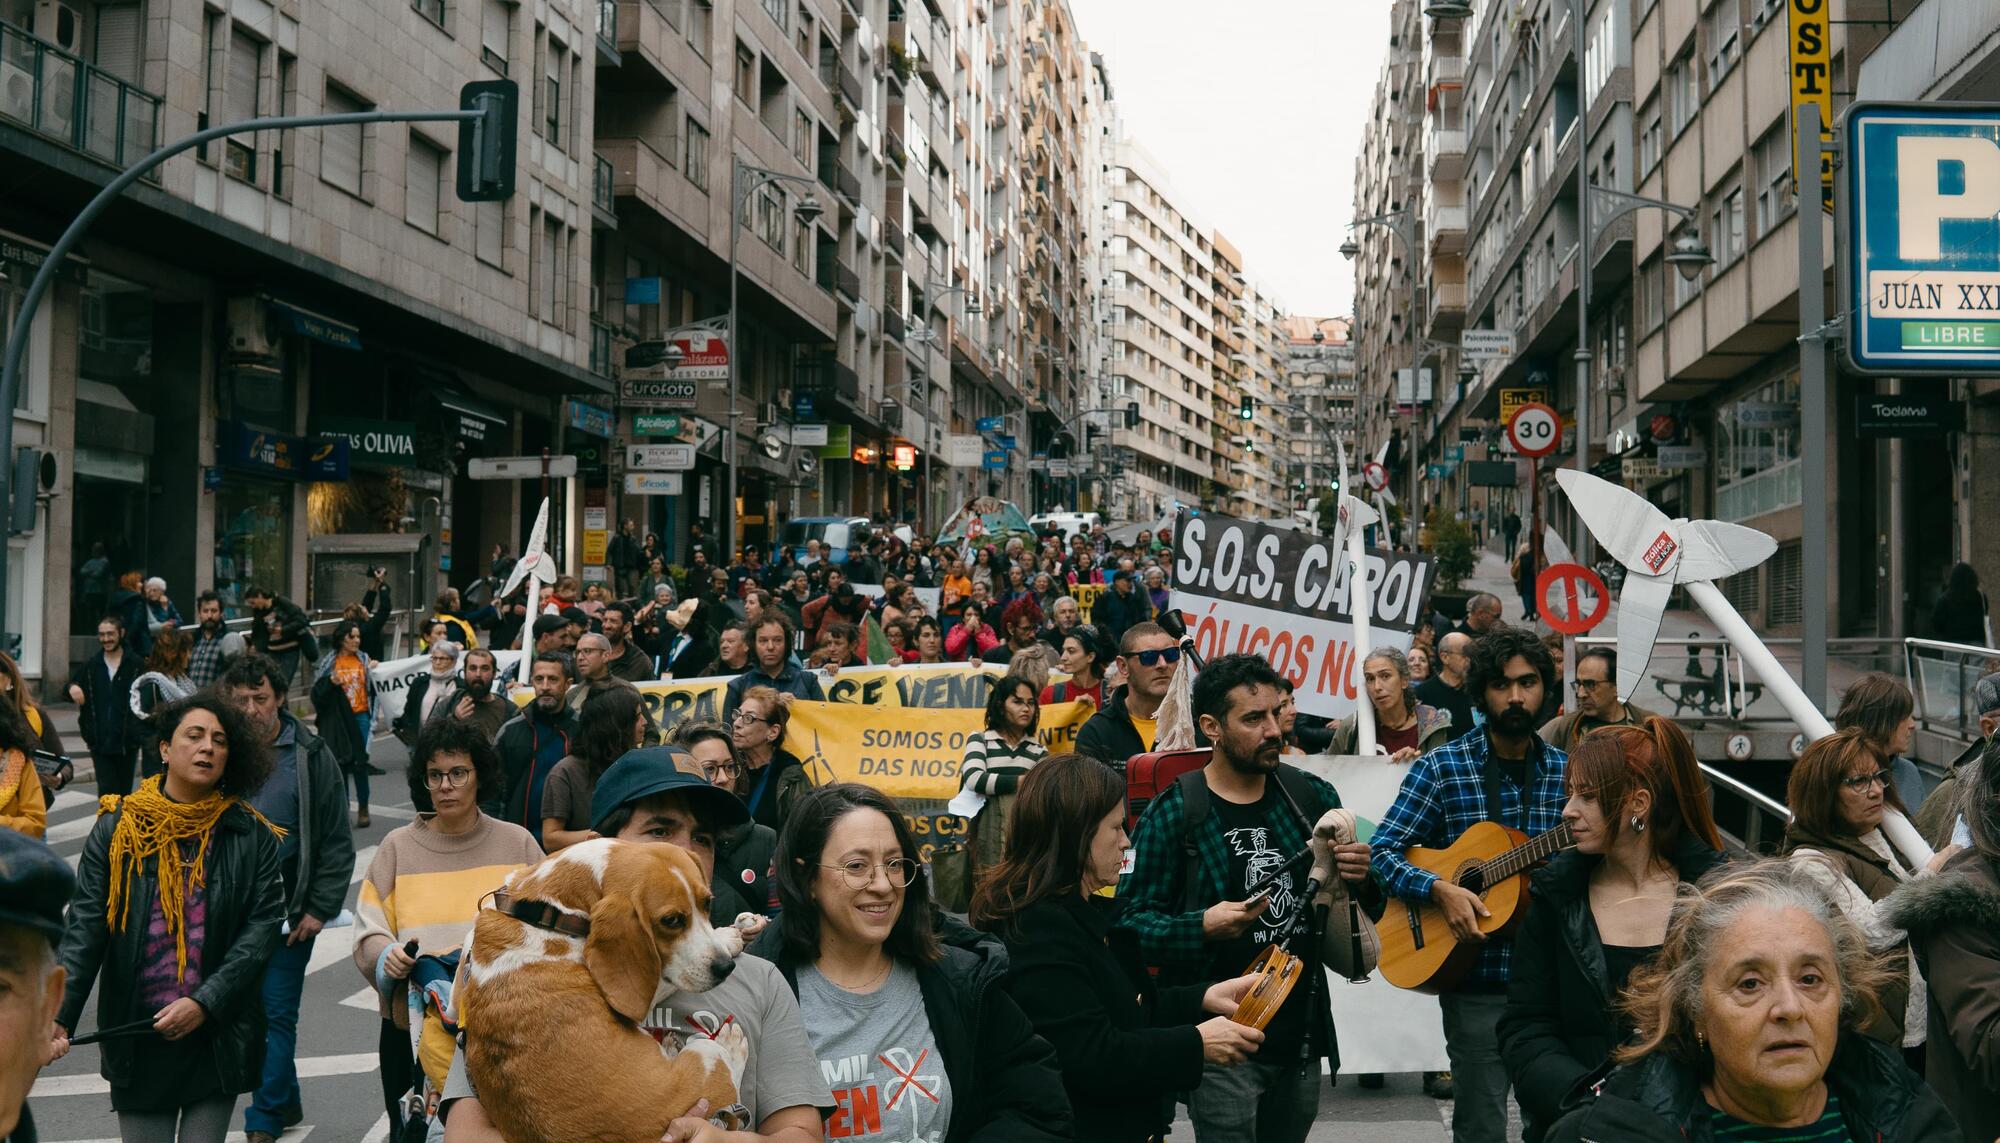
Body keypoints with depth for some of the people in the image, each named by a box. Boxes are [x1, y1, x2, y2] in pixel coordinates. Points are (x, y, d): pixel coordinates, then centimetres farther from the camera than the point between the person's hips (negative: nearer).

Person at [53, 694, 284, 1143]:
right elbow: (85, 927, -5)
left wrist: (204, 1003, -15)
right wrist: (59, 1017, -17)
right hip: (135, 1037, 0)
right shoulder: (117, 829, 0)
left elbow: (263, 926, -5)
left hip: (218, 1035, 0)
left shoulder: (251, 835, -1)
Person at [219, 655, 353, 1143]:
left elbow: (338, 842, -3)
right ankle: (286, 1101, 28)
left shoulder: (311, 756, -4)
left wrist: (320, 909, -8)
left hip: (289, 911, -3)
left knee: (276, 1014, -2)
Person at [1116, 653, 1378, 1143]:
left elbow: (1359, 912, 14)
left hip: (1303, 1033, 5)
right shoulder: (1172, 813, -9)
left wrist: (1363, 880, -8)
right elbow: (1132, 921, -11)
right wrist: (1203, 927, -27)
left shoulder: (1313, 797, 5)